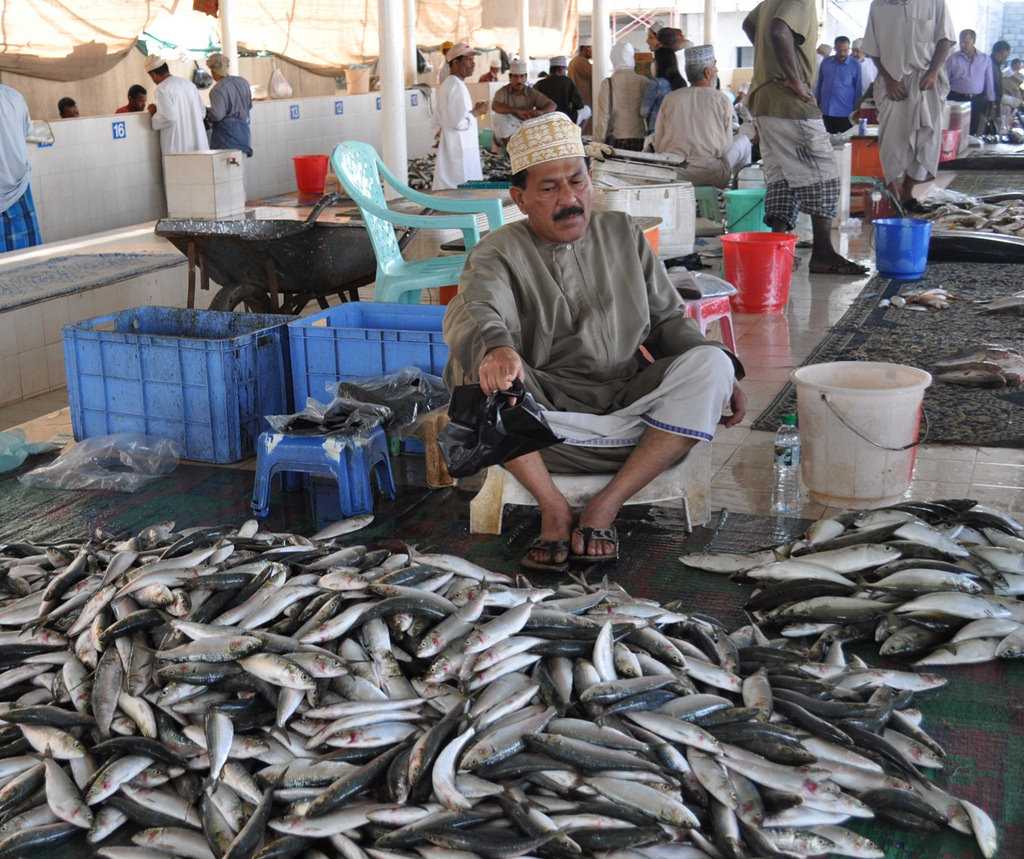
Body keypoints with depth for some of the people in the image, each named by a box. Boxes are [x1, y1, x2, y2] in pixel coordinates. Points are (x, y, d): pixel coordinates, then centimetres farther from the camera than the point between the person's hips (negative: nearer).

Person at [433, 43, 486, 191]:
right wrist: (476, 112, -8)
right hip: (461, 149, -10)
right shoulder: (457, 86, -16)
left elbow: (440, 118, 20)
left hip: (448, 147, 10)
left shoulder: (446, 84, 14)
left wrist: (471, 111, 16)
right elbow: (459, 122, -23)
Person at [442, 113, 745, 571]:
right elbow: (473, 311, -23)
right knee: (474, 365, -28)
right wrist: (494, 346, -48)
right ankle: (553, 507, -21)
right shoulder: (500, 253, 0)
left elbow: (666, 320, 19)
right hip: (546, 422, -3)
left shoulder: (622, 233, 14)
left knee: (709, 363, -21)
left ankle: (607, 504, -20)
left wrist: (717, 374, 1)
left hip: (627, 408, 3)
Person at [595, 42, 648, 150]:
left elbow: (603, 117, -5)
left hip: (615, 142, -2)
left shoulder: (608, 84, -4)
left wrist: (598, 143, 1)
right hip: (640, 141, 2)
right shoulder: (644, 82, 0)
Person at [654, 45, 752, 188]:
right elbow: (727, 144, 5)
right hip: (710, 175, -3)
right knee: (743, 140, 22)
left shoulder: (670, 98, 5)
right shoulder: (722, 99, 0)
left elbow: (657, 144, 8)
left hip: (669, 176, 3)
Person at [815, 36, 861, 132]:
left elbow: (858, 89, 2)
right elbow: (819, 84, 14)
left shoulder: (855, 65, -1)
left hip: (846, 113, -3)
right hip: (827, 111, 3)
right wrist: (817, 104, 12)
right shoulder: (825, 62, 6)